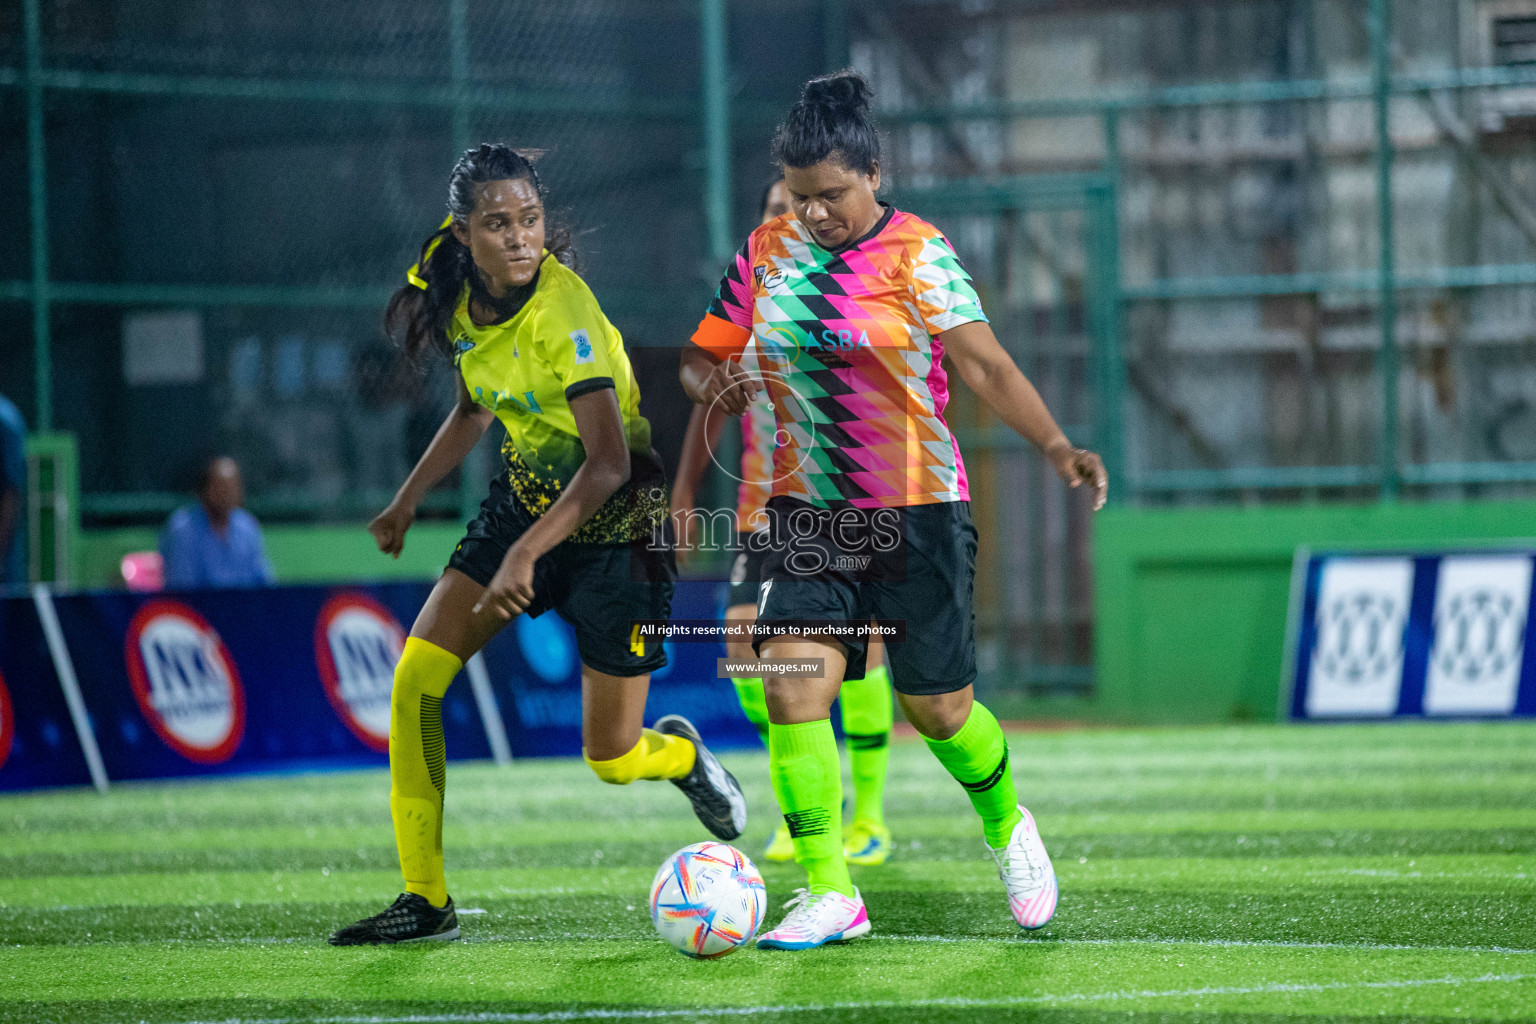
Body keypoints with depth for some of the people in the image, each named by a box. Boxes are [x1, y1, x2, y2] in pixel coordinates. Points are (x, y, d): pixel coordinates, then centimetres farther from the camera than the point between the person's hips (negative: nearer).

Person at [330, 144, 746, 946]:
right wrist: (407, 501, 16)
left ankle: (681, 753, 38)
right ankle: (424, 898, -4)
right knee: (417, 674, -11)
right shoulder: (460, 302, -5)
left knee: (611, 758, -1)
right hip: (526, 495, 6)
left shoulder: (561, 312, -28)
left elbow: (609, 462, -33)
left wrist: (526, 553, -40)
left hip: (614, 521, -6)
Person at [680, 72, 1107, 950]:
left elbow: (984, 363, -19)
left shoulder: (917, 254, -9)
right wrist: (716, 384, -11)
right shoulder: (767, 253, 5)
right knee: (791, 686, -14)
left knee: (938, 709, 4)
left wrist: (1056, 445, -34)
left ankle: (1009, 827, 36)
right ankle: (831, 894, -8)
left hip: (918, 511, -3)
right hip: (809, 512, 3)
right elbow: (701, 357, 14)